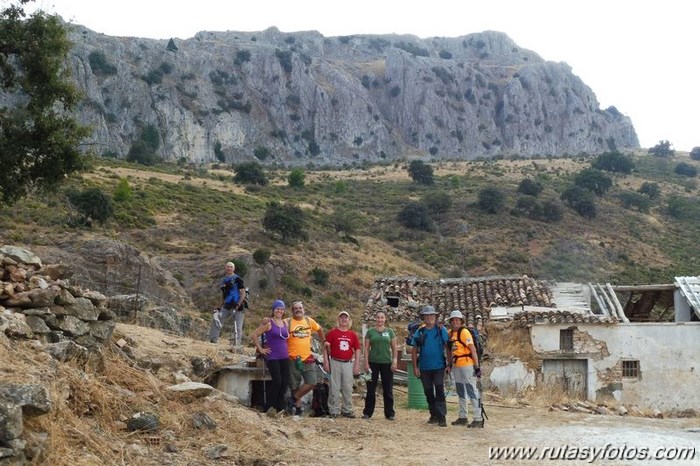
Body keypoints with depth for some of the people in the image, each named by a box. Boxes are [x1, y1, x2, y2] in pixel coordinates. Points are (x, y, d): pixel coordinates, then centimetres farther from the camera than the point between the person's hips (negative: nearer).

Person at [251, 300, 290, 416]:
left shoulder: (285, 323, 13)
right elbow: (254, 335, -8)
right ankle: (268, 407, 1)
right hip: (272, 357, -6)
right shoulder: (268, 322, -6)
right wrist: (261, 349, -7)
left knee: (285, 381, 1)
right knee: (277, 381, -13)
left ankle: (279, 407, 12)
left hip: (284, 357, 6)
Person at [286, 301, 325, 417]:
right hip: (293, 359, -4)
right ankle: (297, 408, 16)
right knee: (295, 385, 5)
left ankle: (294, 399, 11)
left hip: (307, 358, 4)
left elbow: (319, 329, 23)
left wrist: (323, 341, 24)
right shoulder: (287, 322, -7)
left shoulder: (309, 320, 6)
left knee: (312, 382, -4)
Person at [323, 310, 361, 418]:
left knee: (348, 388, 7)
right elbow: (325, 348, -1)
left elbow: (357, 349, 11)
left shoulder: (352, 334, 9)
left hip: (348, 364, 3)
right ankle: (334, 411, 6)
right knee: (335, 388, 0)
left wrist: (357, 364, 5)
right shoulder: (332, 333, 0)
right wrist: (326, 362, -7)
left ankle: (347, 410, 15)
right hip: (335, 363, -3)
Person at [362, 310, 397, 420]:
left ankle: (390, 413, 11)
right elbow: (366, 348, 3)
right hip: (373, 363, -1)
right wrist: (366, 363, -4)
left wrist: (394, 361, -2)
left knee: (388, 390, 4)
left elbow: (394, 348, 7)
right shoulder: (370, 332, 5)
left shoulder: (390, 331, 7)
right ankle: (367, 412, 12)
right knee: (371, 389, 4)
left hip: (387, 363, 1)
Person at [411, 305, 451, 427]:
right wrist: (415, 367, 0)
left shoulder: (441, 330, -2)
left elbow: (447, 348, -3)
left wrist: (449, 364, -8)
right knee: (428, 393, 11)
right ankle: (434, 415, 23)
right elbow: (414, 350, 6)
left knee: (439, 392, -9)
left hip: (438, 367, -3)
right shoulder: (419, 332, 4)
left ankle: (442, 417, -9)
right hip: (424, 368, 3)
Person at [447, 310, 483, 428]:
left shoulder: (464, 332, -13)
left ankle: (478, 419, -6)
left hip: (466, 365, -9)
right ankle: (462, 417, 25)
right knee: (461, 392, 15)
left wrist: (477, 367, -19)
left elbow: (473, 350, -15)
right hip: (456, 365, 9)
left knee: (472, 391, -8)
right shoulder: (451, 333, 10)